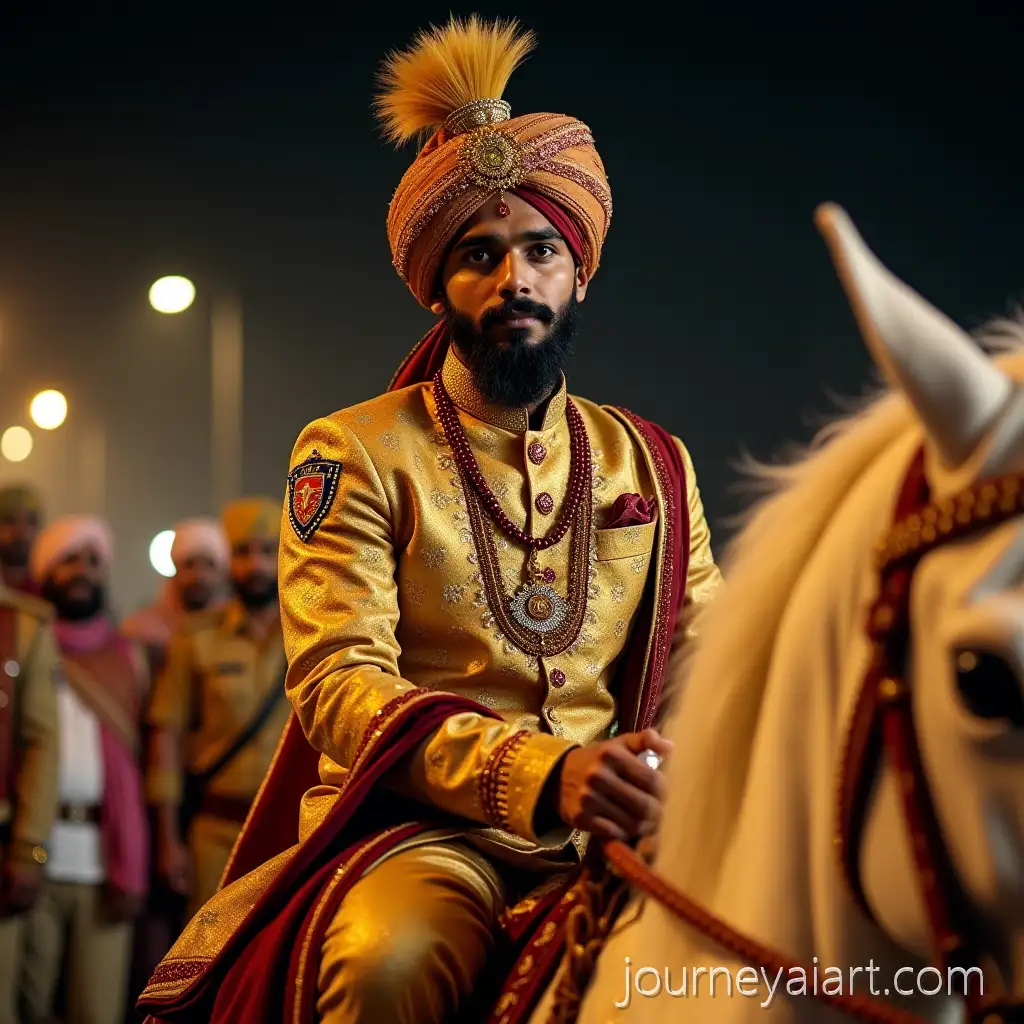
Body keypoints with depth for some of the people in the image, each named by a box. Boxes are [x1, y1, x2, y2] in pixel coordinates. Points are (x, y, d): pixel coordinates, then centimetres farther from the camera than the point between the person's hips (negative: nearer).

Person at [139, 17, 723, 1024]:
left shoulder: (653, 466, 17)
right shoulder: (353, 454, 3)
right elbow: (339, 683, -10)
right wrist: (543, 773, -27)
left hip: (604, 832, 4)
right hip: (418, 824, -3)